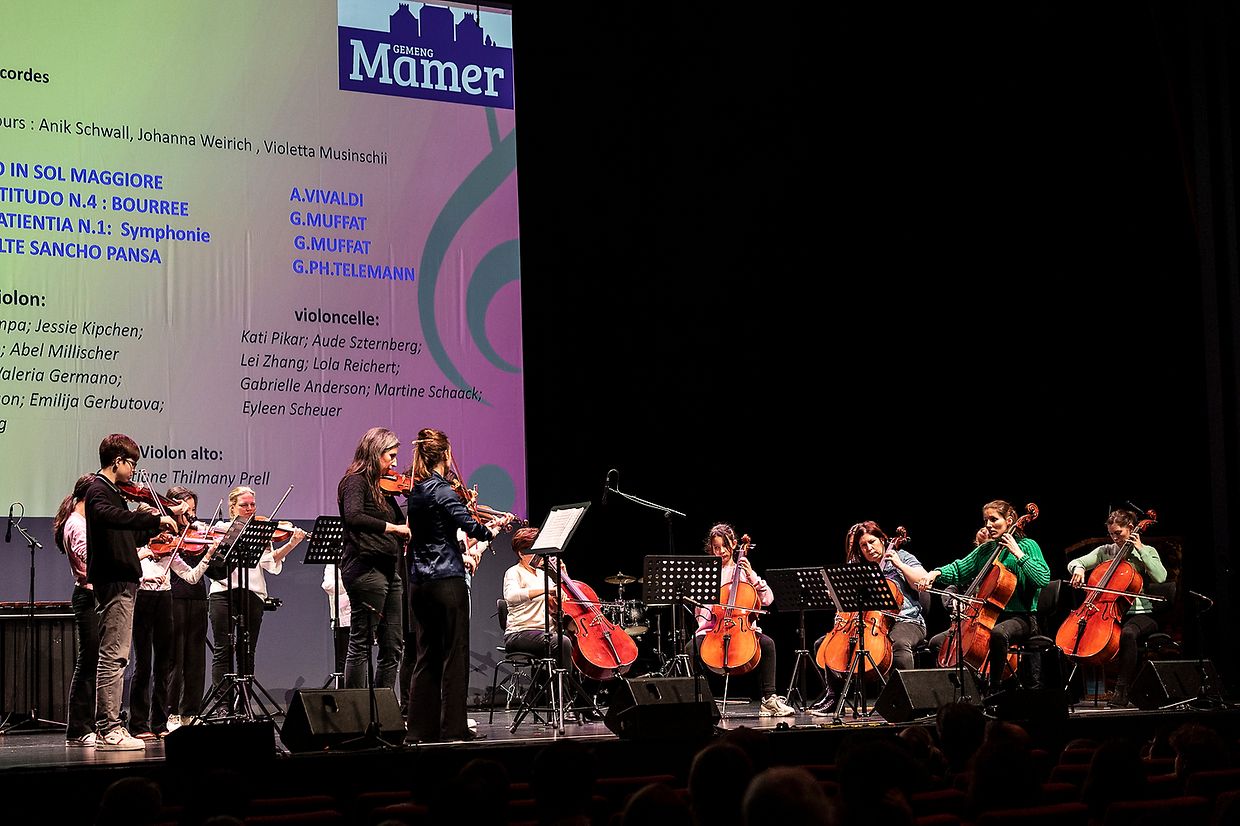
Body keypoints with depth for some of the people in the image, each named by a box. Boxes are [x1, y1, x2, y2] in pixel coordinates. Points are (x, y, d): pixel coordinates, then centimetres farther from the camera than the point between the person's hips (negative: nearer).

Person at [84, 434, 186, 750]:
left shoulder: (110, 491, 20)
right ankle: (108, 731, -12)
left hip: (121, 584, 11)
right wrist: (157, 518, -35)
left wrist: (166, 517, 20)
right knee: (113, 657, -11)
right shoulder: (99, 491, -10)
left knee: (114, 657, 11)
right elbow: (110, 516, -35)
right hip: (113, 584, -11)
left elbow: (133, 538, 24)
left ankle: (108, 727, 14)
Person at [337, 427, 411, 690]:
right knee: (361, 644, -6)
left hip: (388, 570, 9)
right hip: (365, 568, -9)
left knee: (393, 646, 9)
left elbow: (404, 522, 17)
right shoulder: (356, 481, -6)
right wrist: (393, 527, -22)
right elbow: (353, 516, -25)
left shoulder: (384, 486, 18)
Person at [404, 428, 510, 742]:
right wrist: (489, 531, -1)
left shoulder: (415, 490, 12)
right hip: (447, 581, -8)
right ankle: (453, 726, -1)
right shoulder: (441, 490, -13)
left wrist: (482, 525, 15)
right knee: (455, 655, -2)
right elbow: (469, 525, -22)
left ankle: (422, 726, 10)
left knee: (427, 656, 11)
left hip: (418, 583, 8)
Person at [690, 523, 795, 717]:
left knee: (767, 643, -28)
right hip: (712, 629, 0)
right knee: (693, 646, -31)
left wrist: (751, 575, -5)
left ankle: (769, 700, -24)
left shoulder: (742, 570, 13)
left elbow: (767, 599, 5)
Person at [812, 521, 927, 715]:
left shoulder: (901, 557, 7)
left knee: (900, 643, -42)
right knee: (821, 644, -5)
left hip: (904, 621, -5)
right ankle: (832, 696, -2)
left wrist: (899, 565, -7)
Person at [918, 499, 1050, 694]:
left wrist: (1018, 554, -17)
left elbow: (1043, 579, -16)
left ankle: (994, 690, -31)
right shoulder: (985, 549, 14)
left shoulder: (1027, 546, -2)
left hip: (1020, 618, -7)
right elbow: (958, 570, 17)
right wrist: (936, 573, -3)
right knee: (937, 642, -5)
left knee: (998, 632, -42)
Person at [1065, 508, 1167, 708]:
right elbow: (1074, 563, 8)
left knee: (1127, 633, -40)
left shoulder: (1147, 552, 6)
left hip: (1141, 615, -3)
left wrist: (1140, 549, -10)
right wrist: (1078, 569, -16)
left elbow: (1160, 577, -12)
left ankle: (1121, 692, -36)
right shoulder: (1104, 551, 14)